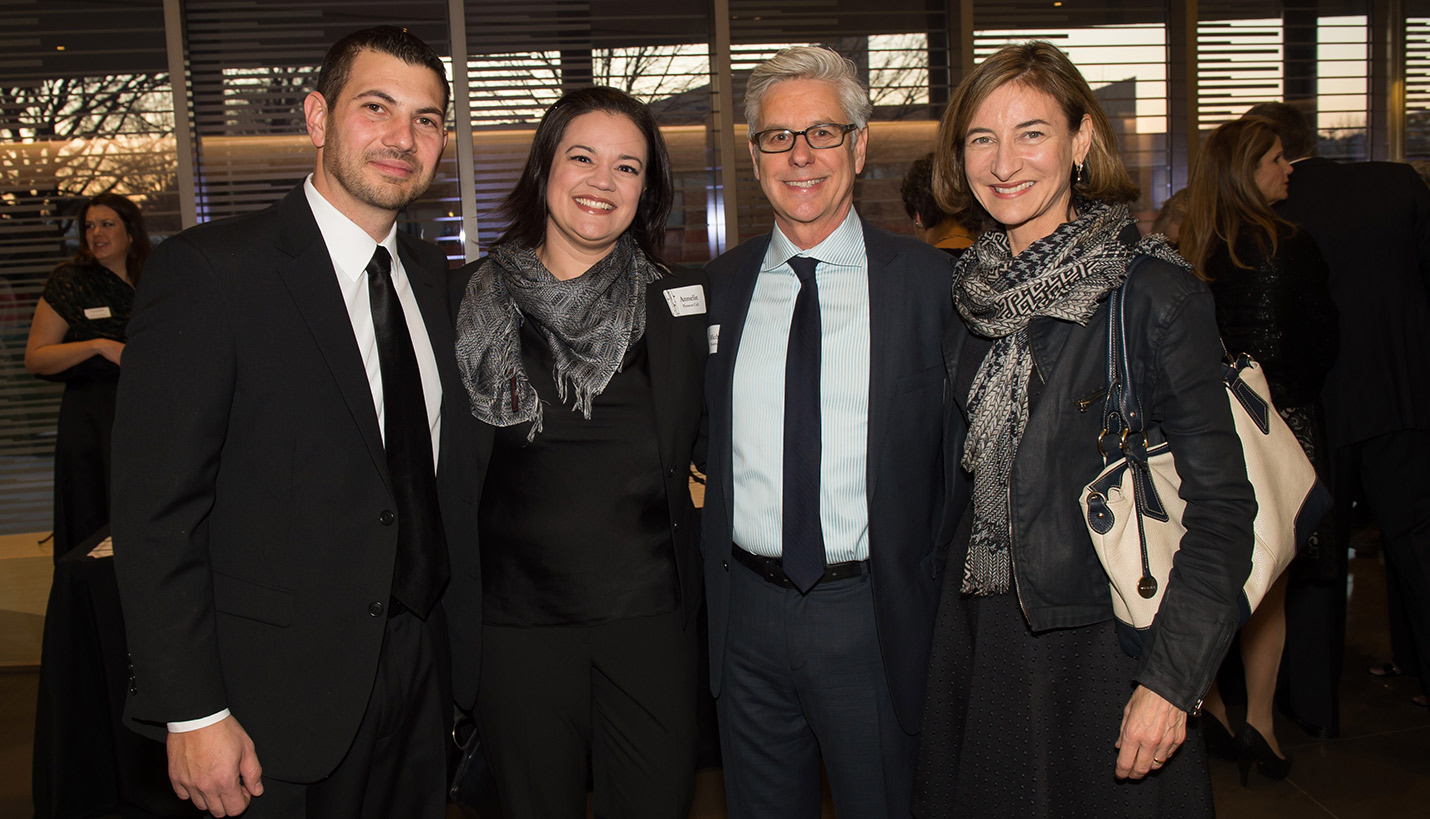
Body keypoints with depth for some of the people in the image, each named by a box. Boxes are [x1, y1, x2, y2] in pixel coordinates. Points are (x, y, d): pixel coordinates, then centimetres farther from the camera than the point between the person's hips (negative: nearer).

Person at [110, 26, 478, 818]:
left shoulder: (432, 276, 7)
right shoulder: (208, 271, -13)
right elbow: (155, 513, -15)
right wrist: (192, 714, -16)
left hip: (422, 665, 6)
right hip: (280, 695, -6)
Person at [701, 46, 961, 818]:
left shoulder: (931, 281, -5)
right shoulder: (718, 285, 5)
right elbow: (701, 442, 11)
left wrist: (943, 601, -6)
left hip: (874, 613, -2)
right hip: (746, 609, 3)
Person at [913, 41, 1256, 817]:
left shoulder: (1153, 292, -12)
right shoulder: (971, 293, 4)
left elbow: (1221, 506, -13)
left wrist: (1171, 678, -18)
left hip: (1102, 644, -5)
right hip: (980, 638, 5)